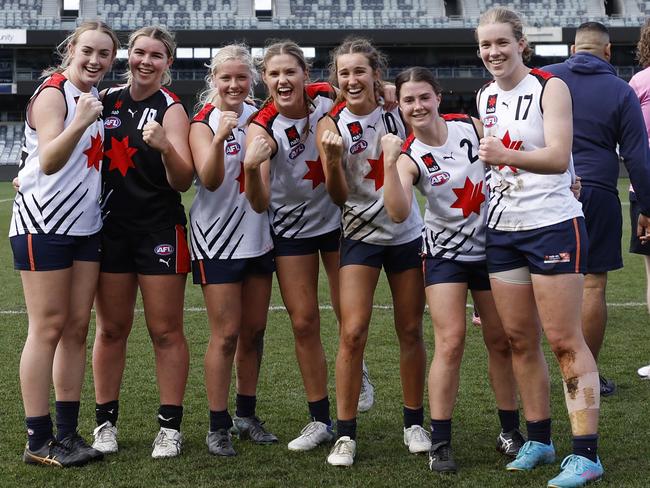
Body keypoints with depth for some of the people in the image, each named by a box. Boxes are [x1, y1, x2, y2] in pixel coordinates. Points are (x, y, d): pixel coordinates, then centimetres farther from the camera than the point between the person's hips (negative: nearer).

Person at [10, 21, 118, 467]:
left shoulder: (95, 96, 13)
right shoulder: (52, 94, -10)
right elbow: (49, 161, -22)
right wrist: (81, 122, -36)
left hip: (86, 225, 8)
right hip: (45, 225, -8)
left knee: (77, 328, 7)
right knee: (48, 328, -6)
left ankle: (67, 432, 13)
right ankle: (39, 442, 0)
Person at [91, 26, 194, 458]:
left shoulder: (171, 109, -5)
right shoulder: (108, 100, 6)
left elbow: (183, 181, -13)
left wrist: (166, 147, -32)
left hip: (160, 231, -3)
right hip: (112, 227, 4)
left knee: (166, 331, 0)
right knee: (111, 328, 7)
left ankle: (171, 426, 7)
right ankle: (106, 422, 16)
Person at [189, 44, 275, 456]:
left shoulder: (258, 117, 6)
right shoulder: (203, 123, -8)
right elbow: (210, 180, -24)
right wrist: (219, 139, -38)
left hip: (258, 235, 5)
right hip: (218, 240, -5)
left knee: (254, 331, 10)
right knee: (226, 334, -5)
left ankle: (246, 413, 22)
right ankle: (218, 426, 3)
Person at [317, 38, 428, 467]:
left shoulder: (397, 113, -2)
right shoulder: (331, 126, -7)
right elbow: (338, 197, -12)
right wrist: (332, 158, -27)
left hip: (408, 233, 2)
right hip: (361, 235, -2)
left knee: (411, 331, 7)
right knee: (353, 333, -9)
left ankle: (414, 423, 22)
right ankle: (345, 435, 0)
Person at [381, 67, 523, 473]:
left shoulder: (471, 127, -8)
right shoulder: (409, 157, -14)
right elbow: (399, 214, -30)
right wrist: (389, 163, -39)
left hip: (492, 247, 2)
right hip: (446, 253, -2)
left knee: (501, 341, 8)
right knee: (451, 343, -11)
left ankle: (510, 431, 23)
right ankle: (440, 442, -2)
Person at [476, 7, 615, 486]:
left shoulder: (550, 87, -10)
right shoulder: (485, 97, 10)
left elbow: (559, 157, -23)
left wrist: (507, 156, -37)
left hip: (553, 225, -6)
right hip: (502, 229, 6)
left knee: (564, 340, -7)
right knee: (520, 339, 8)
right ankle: (539, 439, 20)